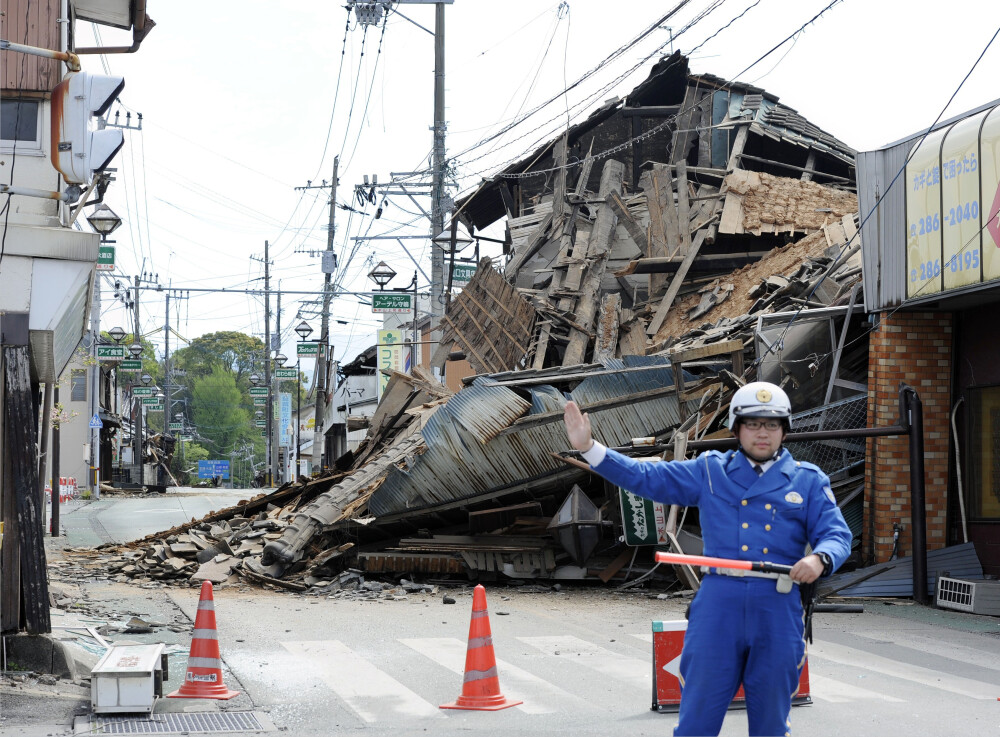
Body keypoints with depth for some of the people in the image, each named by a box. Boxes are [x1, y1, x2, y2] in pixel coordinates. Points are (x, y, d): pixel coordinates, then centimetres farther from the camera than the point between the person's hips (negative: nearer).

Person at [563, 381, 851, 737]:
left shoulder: (809, 480, 10)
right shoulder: (710, 471, 12)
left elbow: (837, 535, 3)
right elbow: (645, 477, 11)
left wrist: (820, 559, -20)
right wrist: (588, 448, 2)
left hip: (778, 609, 0)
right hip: (719, 603, 0)